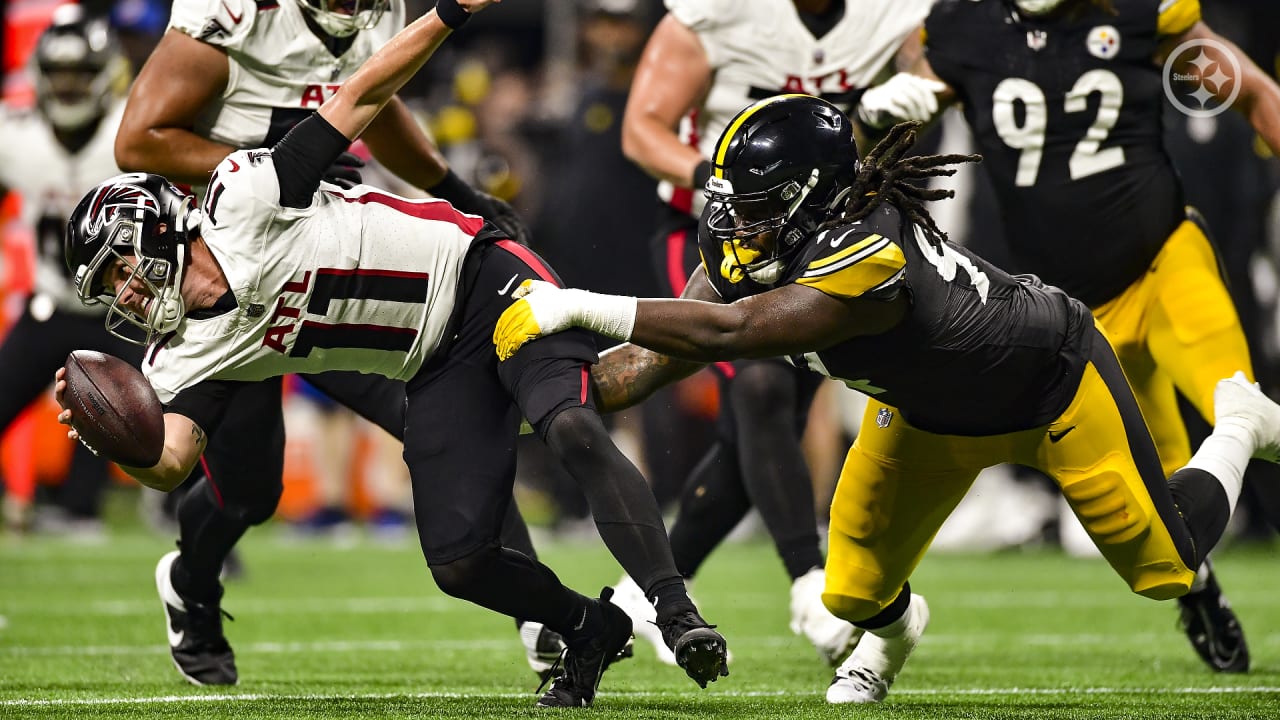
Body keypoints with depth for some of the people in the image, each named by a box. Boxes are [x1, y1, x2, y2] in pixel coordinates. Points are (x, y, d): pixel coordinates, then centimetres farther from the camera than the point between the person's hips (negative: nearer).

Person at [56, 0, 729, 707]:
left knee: (572, 429, -31)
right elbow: (167, 462, -14)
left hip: (479, 275, -6)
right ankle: (589, 628, 17)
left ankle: (677, 612, -28)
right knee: (457, 562, -9)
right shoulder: (189, 357, 1)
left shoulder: (242, 199, -13)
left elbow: (360, 98, -8)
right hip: (438, 370, 6)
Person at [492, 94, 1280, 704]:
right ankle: (892, 628, 38)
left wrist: (578, 308, -56)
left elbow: (727, 333, -54)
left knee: (1169, 565, 8)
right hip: (931, 412, 6)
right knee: (855, 592, -1)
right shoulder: (757, 249, -22)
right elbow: (659, 357, -21)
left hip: (1052, 385, -6)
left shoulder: (865, 260, -47)